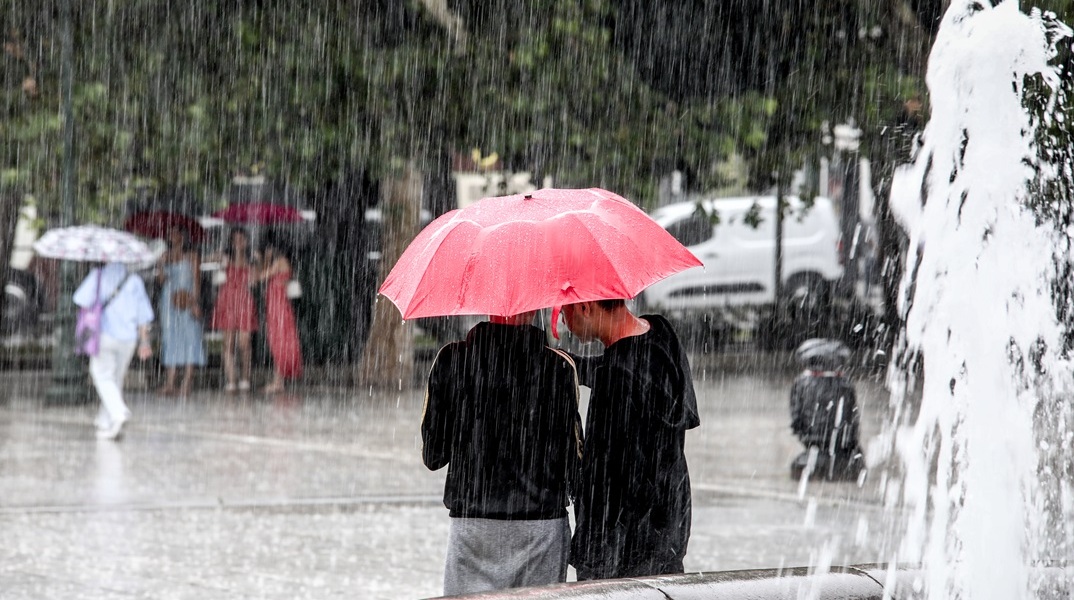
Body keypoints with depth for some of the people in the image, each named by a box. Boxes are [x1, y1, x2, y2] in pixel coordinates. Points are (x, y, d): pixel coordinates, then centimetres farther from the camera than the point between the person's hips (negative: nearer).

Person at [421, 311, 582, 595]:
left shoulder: (451, 359, -1)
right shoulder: (558, 367, -6)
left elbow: (432, 456, 3)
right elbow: (572, 465, -4)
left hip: (469, 522, 1)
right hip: (541, 525, -1)